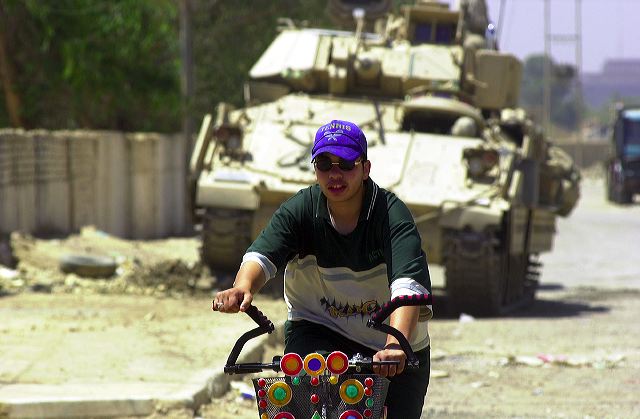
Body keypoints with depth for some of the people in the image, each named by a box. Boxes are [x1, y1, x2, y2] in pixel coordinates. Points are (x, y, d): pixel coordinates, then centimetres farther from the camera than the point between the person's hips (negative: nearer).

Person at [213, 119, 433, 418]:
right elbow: (262, 255, -24)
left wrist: (396, 345, -53)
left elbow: (408, 284, -35)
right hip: (318, 329, 0)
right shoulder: (300, 210, -10)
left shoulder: (391, 214, -19)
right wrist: (243, 288, -49)